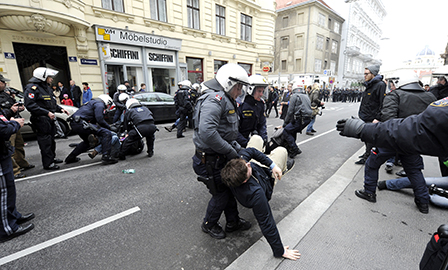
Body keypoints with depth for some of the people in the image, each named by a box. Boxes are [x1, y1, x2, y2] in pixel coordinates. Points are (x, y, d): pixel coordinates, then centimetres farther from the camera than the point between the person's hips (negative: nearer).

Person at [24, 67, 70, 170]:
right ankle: (48, 164, 0)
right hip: (41, 120, -9)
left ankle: (52, 158, 32)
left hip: (50, 119, 9)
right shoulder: (32, 88, -12)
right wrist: (47, 112, -27)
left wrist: (60, 109, 9)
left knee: (51, 139, 18)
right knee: (45, 141, -6)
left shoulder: (47, 87, 18)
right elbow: (30, 105, -21)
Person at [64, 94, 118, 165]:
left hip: (74, 124, 11)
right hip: (81, 123, -11)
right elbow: (100, 120, -16)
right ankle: (106, 157, -24)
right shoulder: (100, 104, -2)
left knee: (87, 141, 32)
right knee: (106, 133, -16)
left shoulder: (93, 102, 30)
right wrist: (109, 127, 0)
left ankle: (71, 157, 38)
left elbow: (94, 120, 30)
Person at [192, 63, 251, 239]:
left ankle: (233, 222, 43)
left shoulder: (225, 99, 13)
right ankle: (209, 225, 36)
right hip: (210, 160, -10)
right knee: (221, 194, 8)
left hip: (221, 157, 10)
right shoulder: (214, 99, -23)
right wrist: (230, 151, -26)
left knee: (229, 188, 21)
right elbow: (206, 133, -36)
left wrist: (234, 144, 6)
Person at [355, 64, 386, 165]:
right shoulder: (368, 85, 14)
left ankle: (367, 158, 10)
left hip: (371, 119, -8)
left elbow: (382, 103, -19)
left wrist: (377, 118, -23)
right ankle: (367, 153, 34)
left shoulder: (380, 85, -14)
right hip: (364, 118, 8)